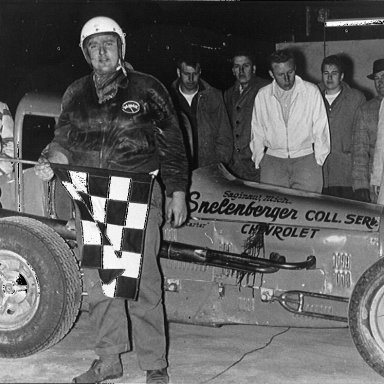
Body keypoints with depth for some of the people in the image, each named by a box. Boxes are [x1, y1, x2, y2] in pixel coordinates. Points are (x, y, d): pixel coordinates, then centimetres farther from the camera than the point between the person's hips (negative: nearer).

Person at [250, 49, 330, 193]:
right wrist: (259, 160, 10)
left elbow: (320, 129, 5)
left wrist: (318, 161, 2)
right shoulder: (262, 95, 7)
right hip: (273, 158, 2)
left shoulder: (311, 91, 0)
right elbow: (257, 132, 15)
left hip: (305, 157, -2)